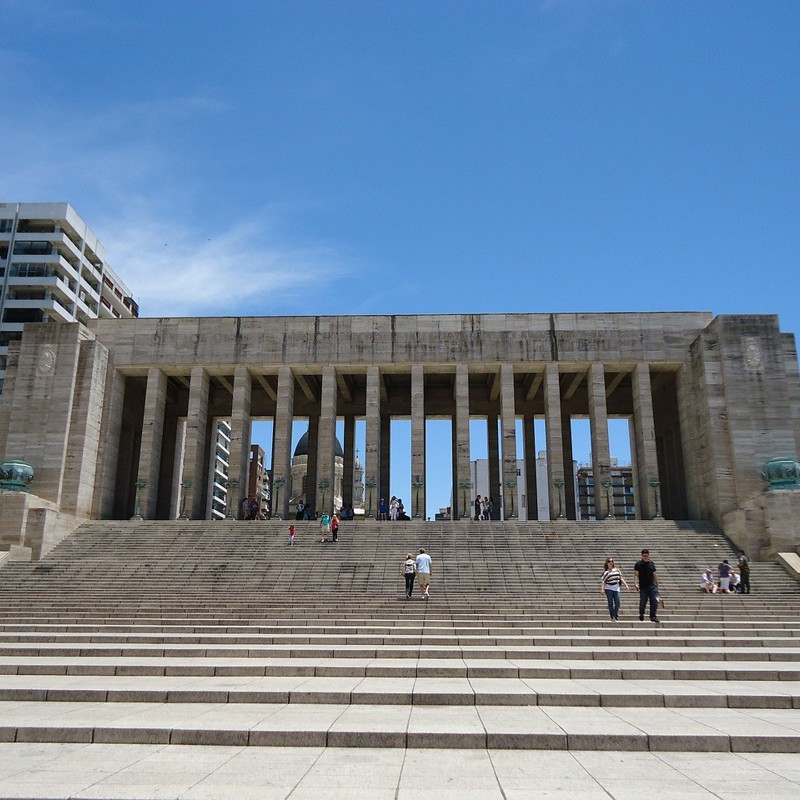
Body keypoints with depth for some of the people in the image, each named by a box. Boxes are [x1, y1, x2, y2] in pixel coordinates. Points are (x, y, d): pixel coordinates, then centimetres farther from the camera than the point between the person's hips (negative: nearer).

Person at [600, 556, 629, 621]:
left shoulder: (617, 569, 12)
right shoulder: (606, 571, -1)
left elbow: (621, 578, 17)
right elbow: (602, 581, -7)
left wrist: (626, 585, 11)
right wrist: (602, 589, -16)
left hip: (616, 588, 3)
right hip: (608, 589, -3)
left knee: (617, 603, -4)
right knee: (610, 603, -1)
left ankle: (616, 614, 19)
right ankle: (612, 616, 10)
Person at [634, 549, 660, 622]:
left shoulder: (651, 563, 9)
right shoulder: (638, 564, -3)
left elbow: (654, 575, 16)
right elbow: (636, 575, -7)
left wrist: (657, 584, 17)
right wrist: (636, 584, -20)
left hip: (652, 585, 3)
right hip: (643, 586, -3)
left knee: (654, 601, -8)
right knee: (643, 601, 3)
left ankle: (653, 616, -4)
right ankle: (641, 614, 29)